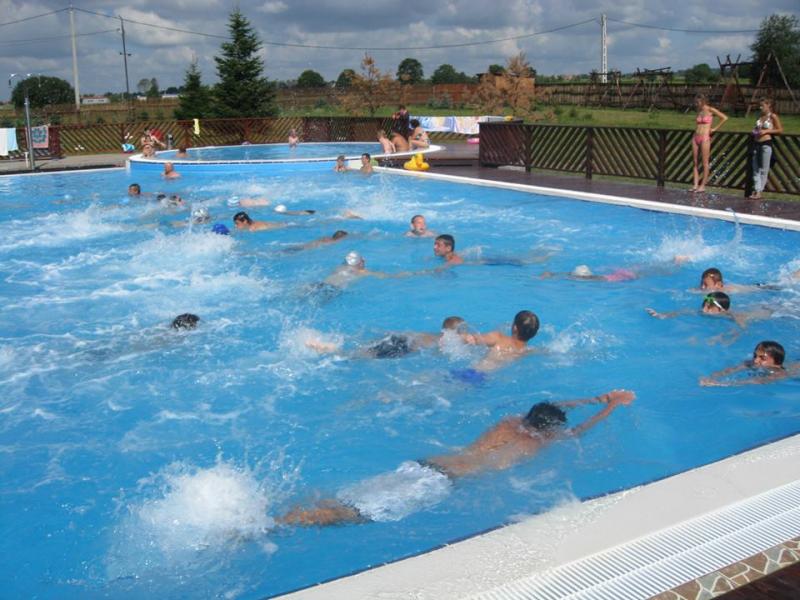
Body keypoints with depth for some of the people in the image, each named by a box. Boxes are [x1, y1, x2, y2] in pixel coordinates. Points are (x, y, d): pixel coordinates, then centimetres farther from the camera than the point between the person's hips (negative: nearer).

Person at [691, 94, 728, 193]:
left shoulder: (710, 110, -6)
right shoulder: (699, 111, 13)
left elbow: (724, 118, -11)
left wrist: (715, 128, -7)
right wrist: (697, 128, 12)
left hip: (705, 138, -7)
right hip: (696, 138, 7)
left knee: (704, 163, -2)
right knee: (695, 162, 5)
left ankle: (703, 186, 1)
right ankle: (695, 185, 7)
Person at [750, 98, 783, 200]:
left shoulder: (773, 116, -4)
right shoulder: (760, 117, 15)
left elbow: (780, 130, -6)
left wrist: (766, 131, -14)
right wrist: (755, 131, 8)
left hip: (766, 144, -7)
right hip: (756, 144, 7)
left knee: (764, 169, -3)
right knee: (756, 168, 3)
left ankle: (759, 191, -3)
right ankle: (756, 190, 3)